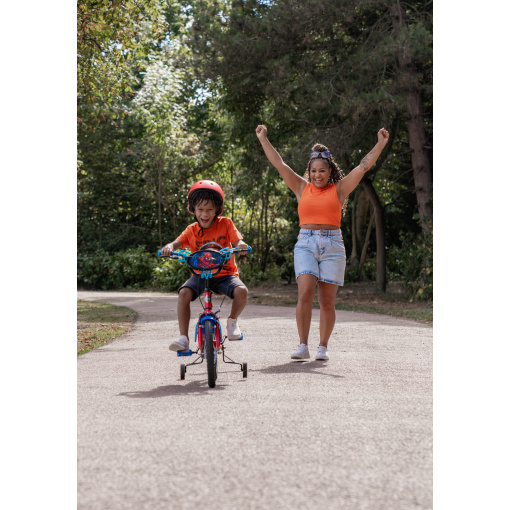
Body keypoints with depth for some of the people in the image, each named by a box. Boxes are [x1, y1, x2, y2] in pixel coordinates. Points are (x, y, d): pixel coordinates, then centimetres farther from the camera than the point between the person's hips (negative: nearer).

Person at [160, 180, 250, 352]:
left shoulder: (225, 224, -1)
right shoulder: (192, 230, 2)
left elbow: (237, 241, -10)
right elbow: (178, 242, -11)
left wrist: (241, 246, -35)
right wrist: (169, 247, -35)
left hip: (225, 274, -1)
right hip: (201, 274, 1)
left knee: (241, 291, -31)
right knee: (184, 293, -28)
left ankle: (232, 321, 1)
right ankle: (183, 338, -22)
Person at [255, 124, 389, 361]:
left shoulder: (339, 189, 8)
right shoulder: (301, 188, 12)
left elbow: (364, 165, 6)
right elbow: (279, 164, 13)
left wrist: (380, 144, 3)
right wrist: (263, 139, 13)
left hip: (332, 245, 0)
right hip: (305, 244, 1)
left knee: (327, 301, 1)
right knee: (305, 294, -15)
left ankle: (323, 347, 12)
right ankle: (303, 346, -11)